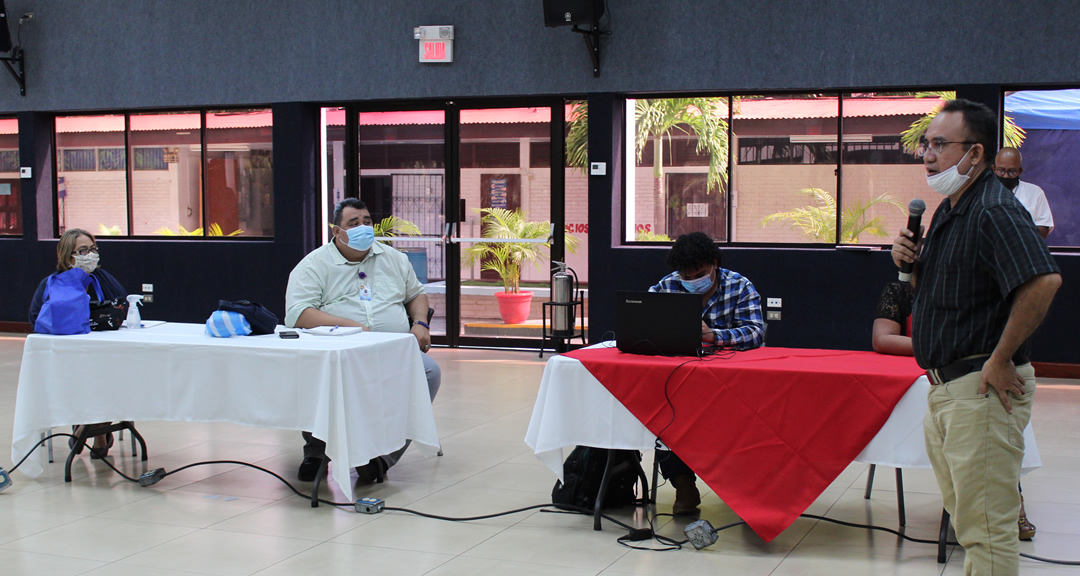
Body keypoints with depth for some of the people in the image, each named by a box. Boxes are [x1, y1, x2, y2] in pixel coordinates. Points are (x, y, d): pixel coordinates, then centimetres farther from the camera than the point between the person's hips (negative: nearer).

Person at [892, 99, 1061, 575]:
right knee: (966, 517, 20)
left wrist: (1000, 361, -25)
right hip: (946, 387, 11)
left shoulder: (995, 211, -17)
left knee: (987, 530, -5)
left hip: (982, 388, -10)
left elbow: (1044, 281, -33)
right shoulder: (948, 211, 14)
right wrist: (910, 261, 2)